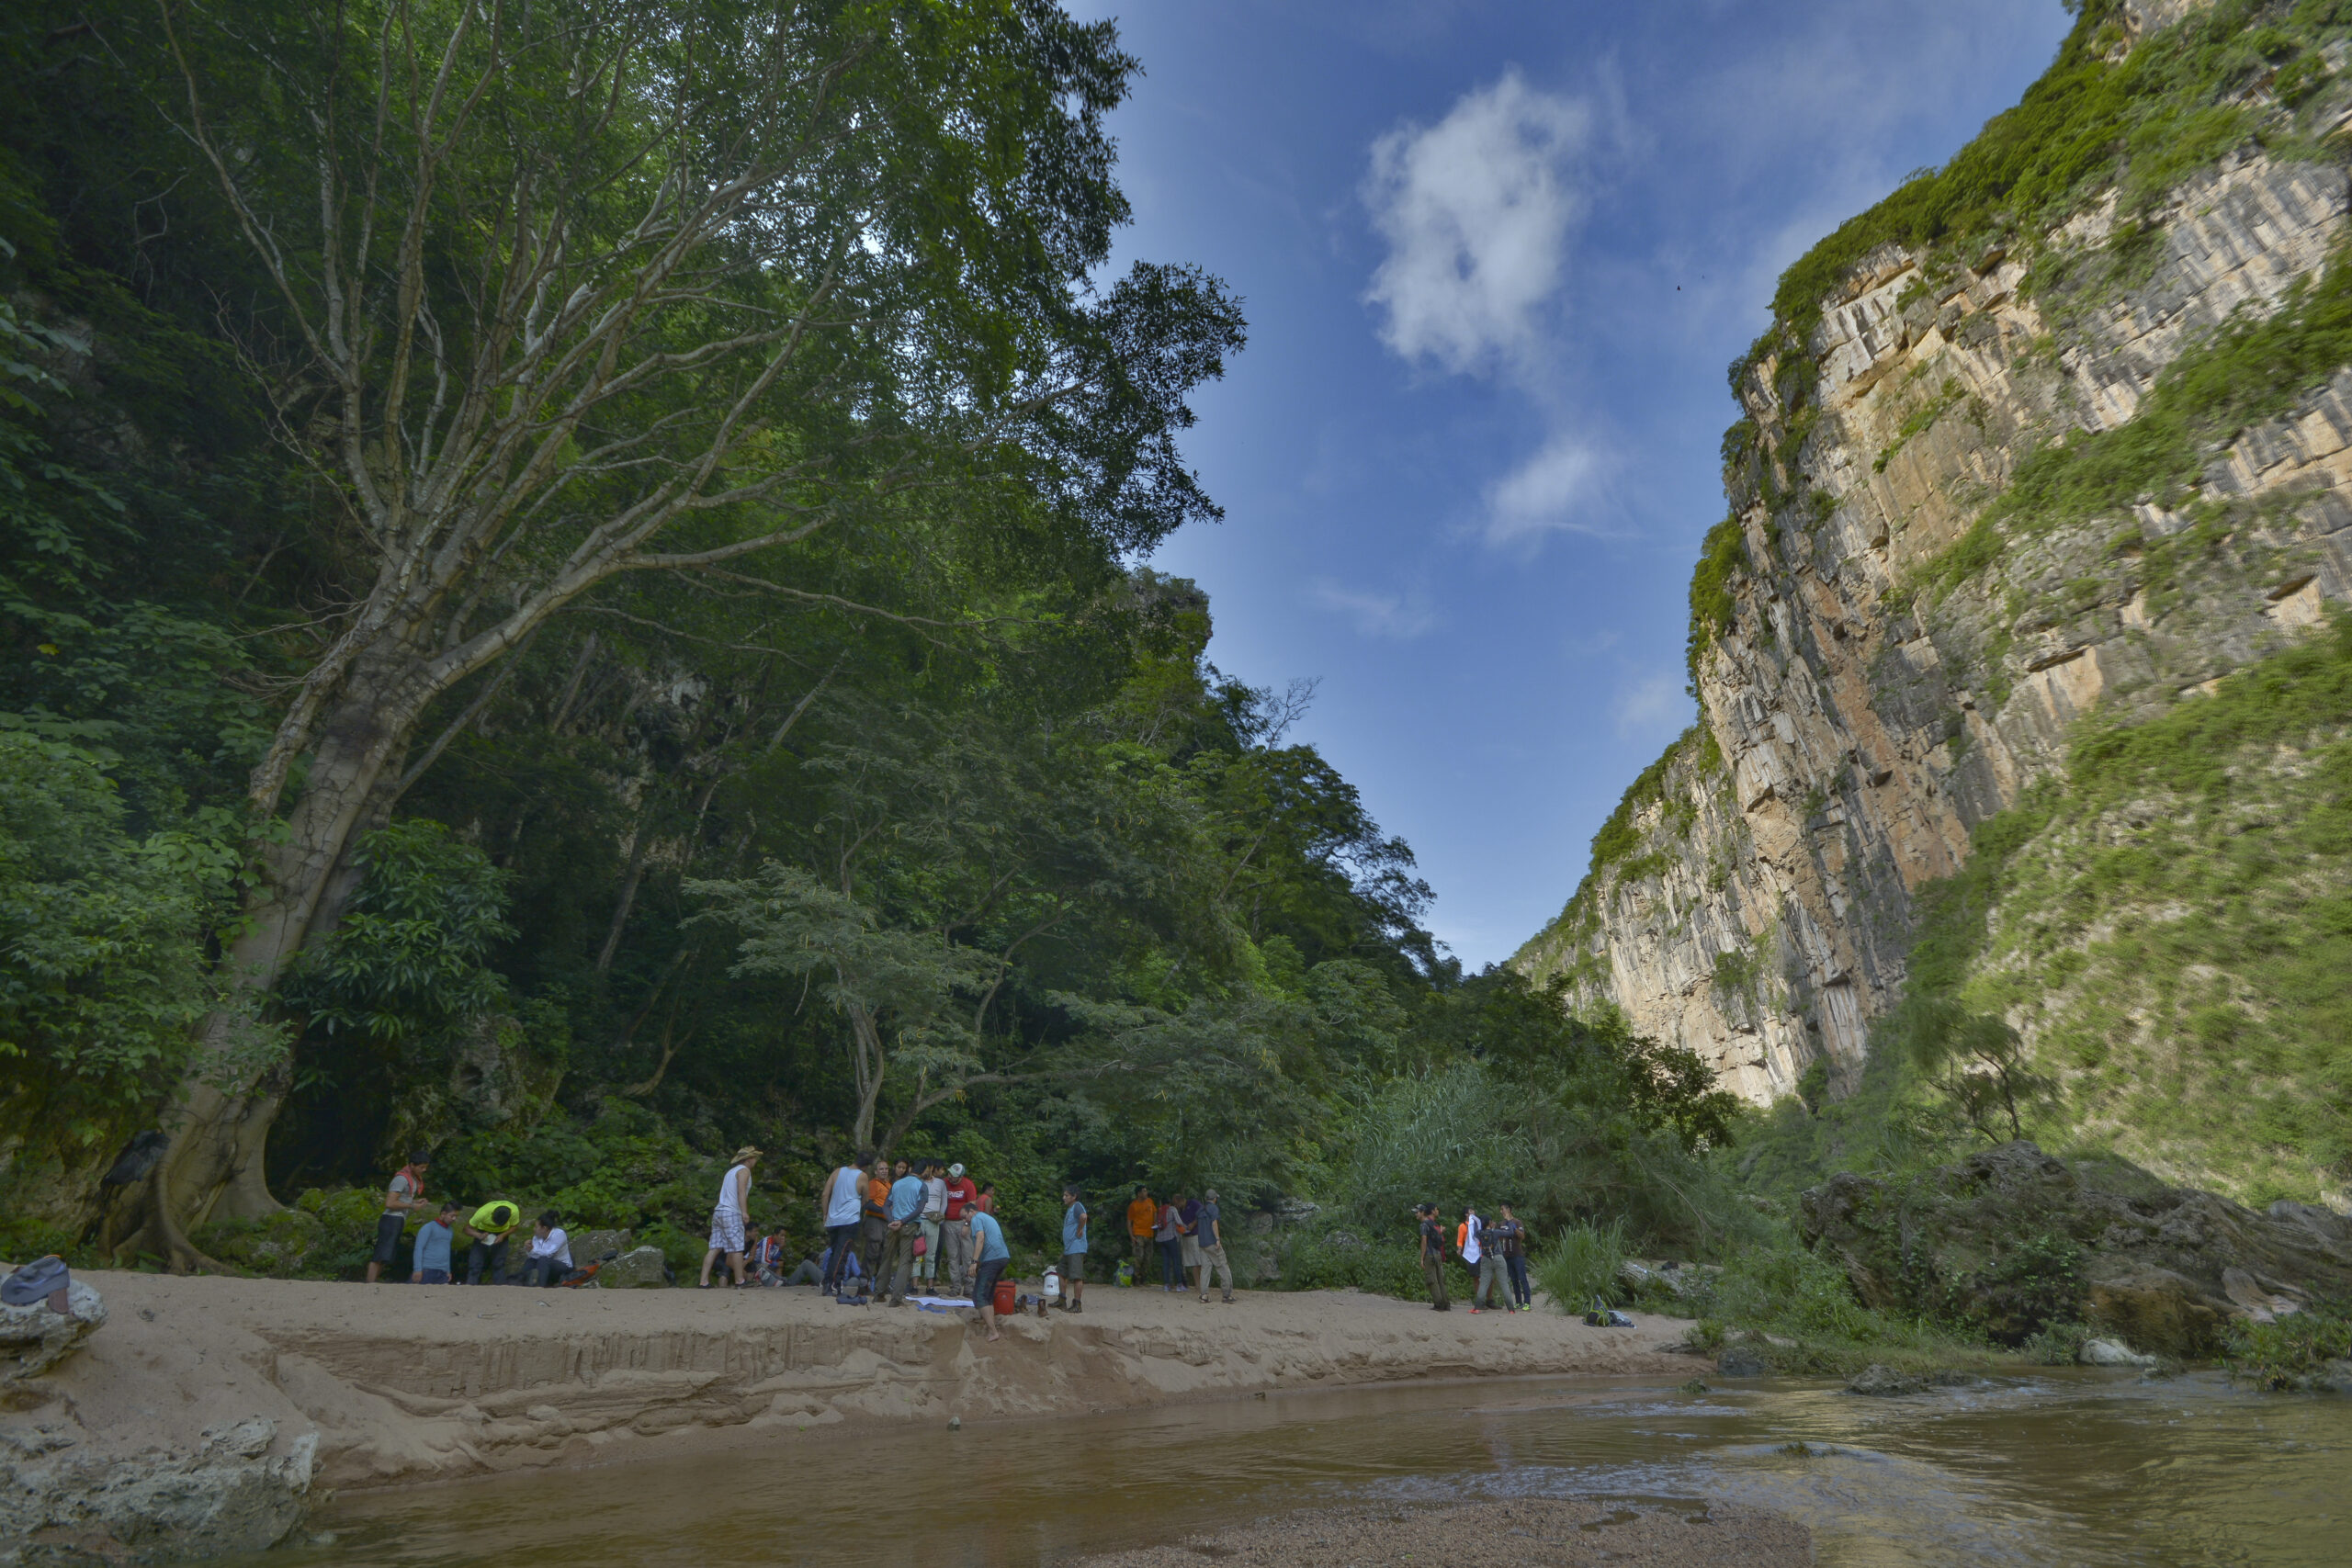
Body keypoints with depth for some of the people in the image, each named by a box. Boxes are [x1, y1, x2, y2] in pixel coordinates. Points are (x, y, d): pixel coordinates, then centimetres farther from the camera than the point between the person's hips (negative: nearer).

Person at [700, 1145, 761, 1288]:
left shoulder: (731, 1171, 24)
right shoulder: (744, 1170, -4)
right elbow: (741, 1191, -17)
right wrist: (744, 1211, -25)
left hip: (718, 1212, 9)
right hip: (731, 1213, -9)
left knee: (714, 1248, 4)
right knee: (737, 1248, -4)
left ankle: (704, 1281, -1)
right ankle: (739, 1282, -2)